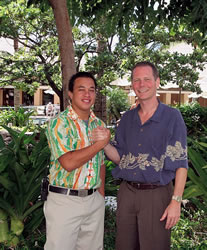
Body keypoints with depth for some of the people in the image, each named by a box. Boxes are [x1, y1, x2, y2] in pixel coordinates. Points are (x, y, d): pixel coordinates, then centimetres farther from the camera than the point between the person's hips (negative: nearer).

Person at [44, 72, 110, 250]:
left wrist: (101, 193, 10)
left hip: (95, 200, 6)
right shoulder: (59, 123, -11)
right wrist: (100, 144, -16)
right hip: (64, 200, -5)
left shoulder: (99, 124, 9)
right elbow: (68, 163, -23)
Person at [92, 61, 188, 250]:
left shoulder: (172, 117, -7)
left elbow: (180, 163, -8)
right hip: (127, 192, 5)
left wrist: (176, 201, -14)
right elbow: (119, 157, 10)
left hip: (157, 194, -4)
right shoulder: (127, 118, 8)